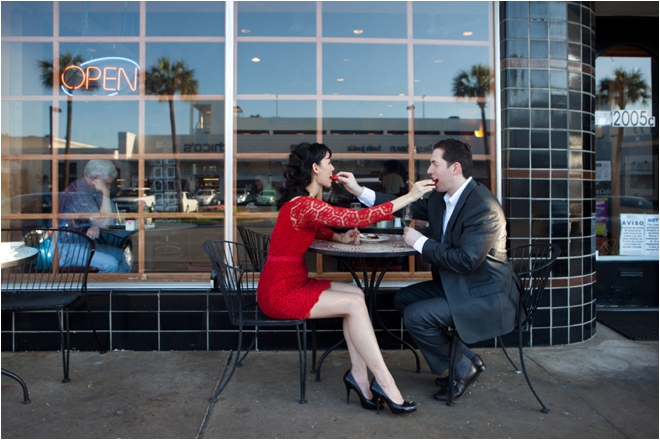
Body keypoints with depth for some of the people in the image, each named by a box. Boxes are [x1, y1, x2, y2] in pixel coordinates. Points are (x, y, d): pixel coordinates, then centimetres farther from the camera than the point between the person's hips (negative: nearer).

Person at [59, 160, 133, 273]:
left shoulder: (89, 191, 11)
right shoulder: (78, 193, -20)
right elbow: (104, 222, -26)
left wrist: (96, 227, -10)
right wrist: (106, 193, -21)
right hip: (68, 250, -9)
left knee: (125, 256, -2)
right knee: (110, 264, -28)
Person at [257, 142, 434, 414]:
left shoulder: (302, 202, 10)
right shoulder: (304, 205, -22)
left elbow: (315, 229, 28)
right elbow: (356, 218, -24)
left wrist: (339, 237, 6)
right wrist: (409, 197, -18)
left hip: (294, 283, 10)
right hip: (279, 293, -10)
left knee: (356, 294, -3)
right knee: (353, 304, -16)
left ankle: (359, 372, -6)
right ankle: (386, 385, -10)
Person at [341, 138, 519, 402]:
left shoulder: (484, 207, -25)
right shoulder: (440, 198, 2)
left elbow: (466, 260, -30)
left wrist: (420, 243, -20)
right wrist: (359, 191, 6)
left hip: (486, 296, -10)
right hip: (455, 285, 10)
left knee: (416, 316, -19)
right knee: (402, 299, 9)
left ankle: (464, 367, 7)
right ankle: (464, 359, 14)